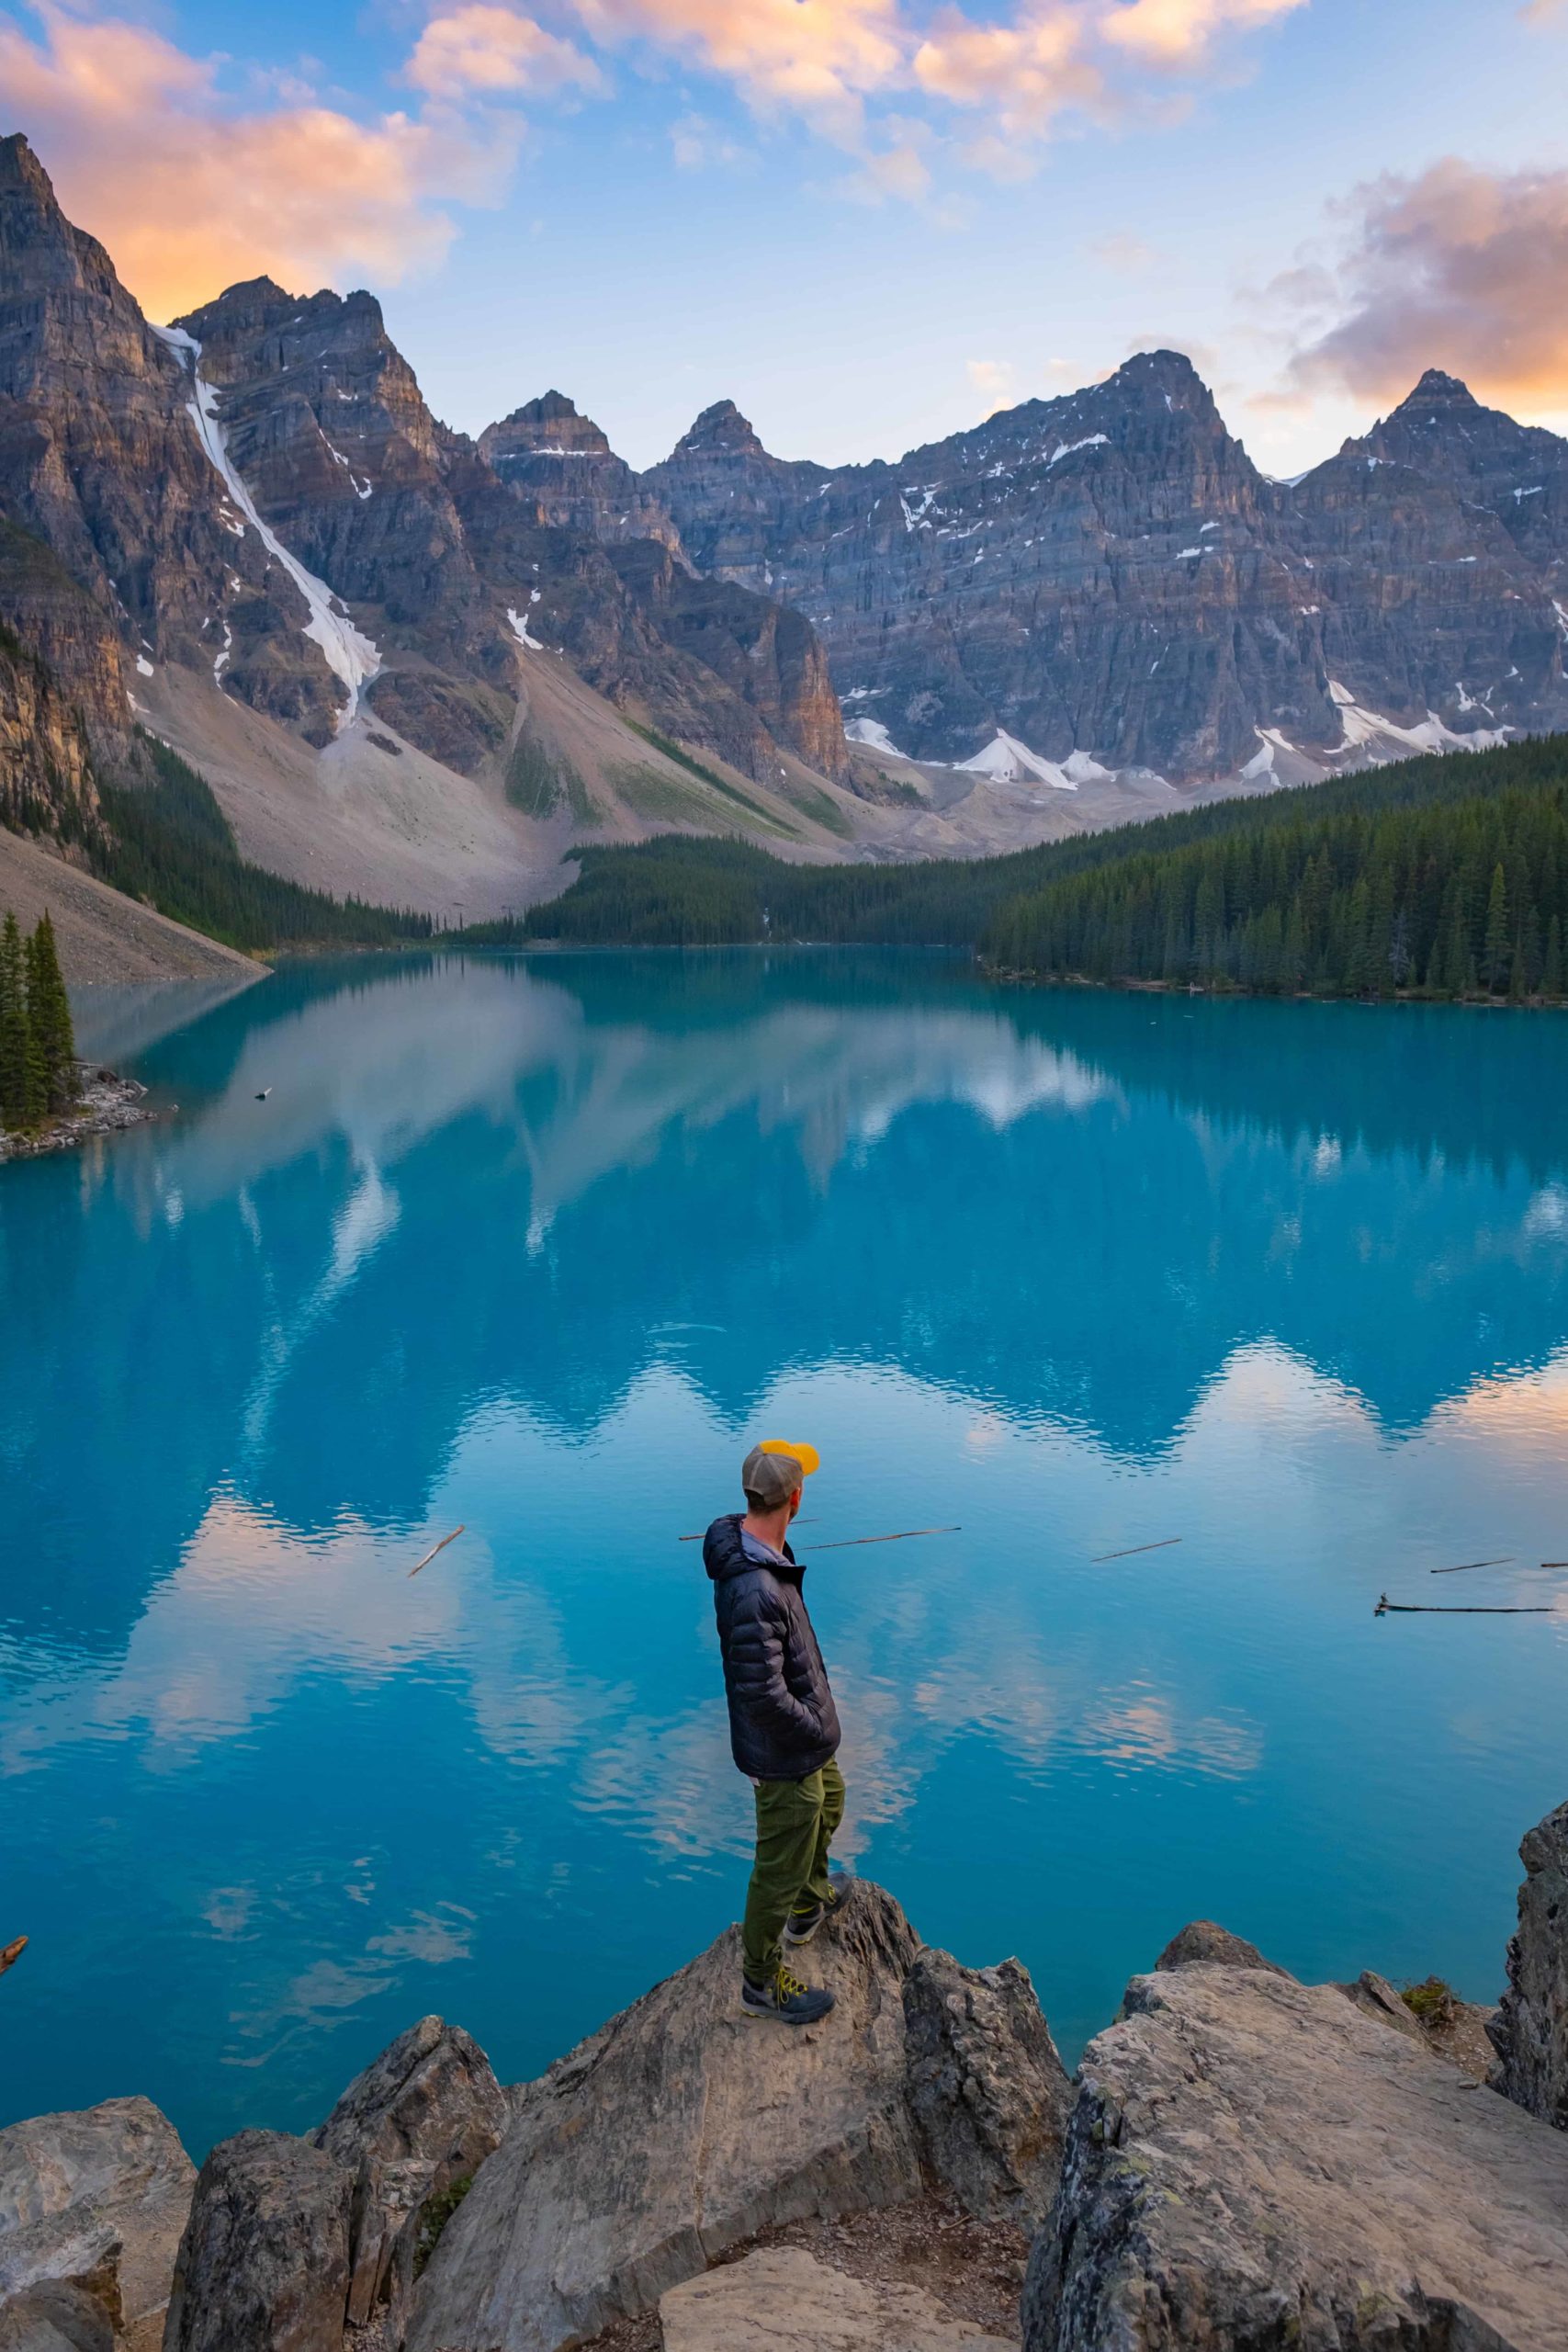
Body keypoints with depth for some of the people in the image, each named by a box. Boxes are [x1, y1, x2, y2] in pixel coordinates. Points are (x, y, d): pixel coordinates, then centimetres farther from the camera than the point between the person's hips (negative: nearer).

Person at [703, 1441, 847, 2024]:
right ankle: (761, 1982, 34)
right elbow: (762, 1694, -35)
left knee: (827, 1805, 35)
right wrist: (816, 1728, -17)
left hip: (805, 1738, 10)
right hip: (784, 1754, -10)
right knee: (780, 1868, 12)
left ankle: (811, 1904, 60)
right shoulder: (756, 1591, -39)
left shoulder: (747, 1541, -8)